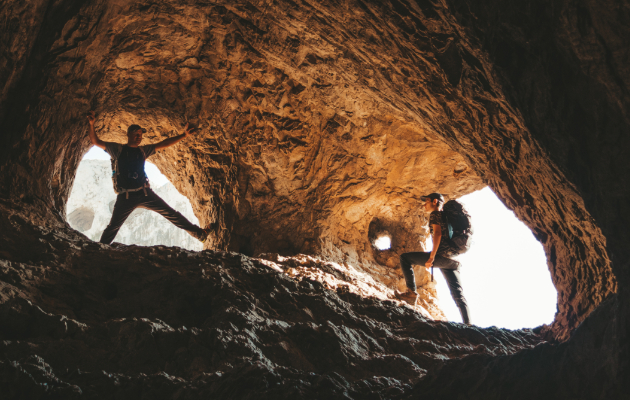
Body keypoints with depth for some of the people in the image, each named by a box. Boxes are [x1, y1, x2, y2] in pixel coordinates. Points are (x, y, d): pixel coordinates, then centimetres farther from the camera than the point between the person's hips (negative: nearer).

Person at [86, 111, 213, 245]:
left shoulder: (143, 150, 12)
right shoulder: (117, 149, 3)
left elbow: (163, 144, 11)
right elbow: (96, 141, 0)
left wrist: (184, 135, 3)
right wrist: (91, 125, -17)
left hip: (144, 193, 3)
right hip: (125, 197, -3)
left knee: (170, 213, -1)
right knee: (113, 227, -3)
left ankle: (199, 234, 1)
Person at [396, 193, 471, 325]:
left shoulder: (435, 214, 3)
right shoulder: (446, 216, 29)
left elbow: (438, 234, -13)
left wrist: (431, 257, -16)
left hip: (442, 255, -9)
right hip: (453, 259, 9)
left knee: (405, 257, 0)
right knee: (458, 295, 6)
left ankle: (411, 292, -7)